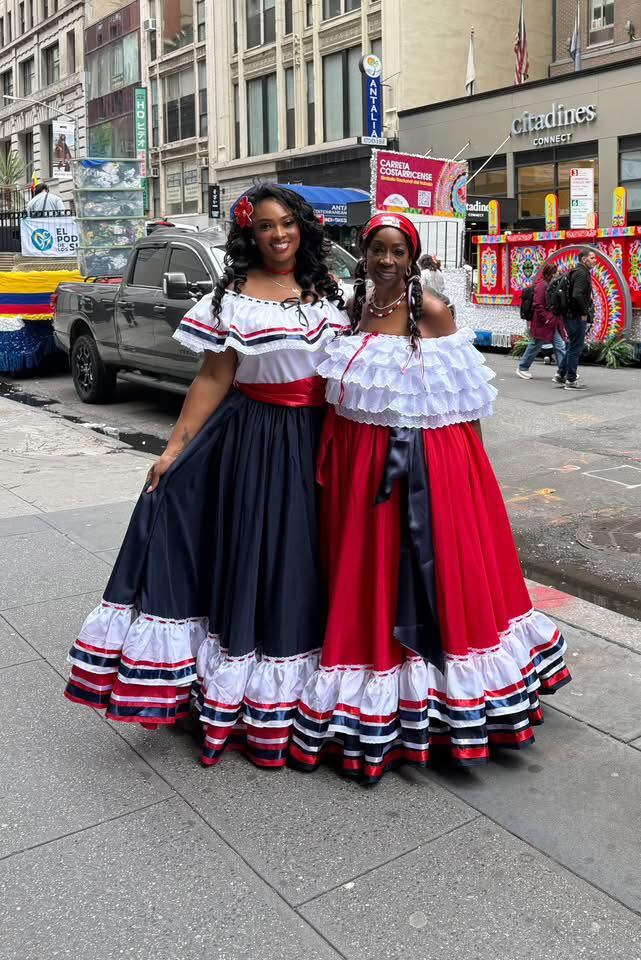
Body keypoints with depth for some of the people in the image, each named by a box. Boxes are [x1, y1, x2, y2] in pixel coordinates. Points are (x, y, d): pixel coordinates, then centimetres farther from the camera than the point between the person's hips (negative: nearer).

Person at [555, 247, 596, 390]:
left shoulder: (581, 272, 17)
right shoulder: (582, 273, -15)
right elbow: (577, 295, -28)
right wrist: (584, 313, -19)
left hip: (573, 316, 10)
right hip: (577, 317, -10)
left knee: (573, 346, 18)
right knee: (576, 347, -4)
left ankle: (561, 374, 23)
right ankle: (571, 380, 2)